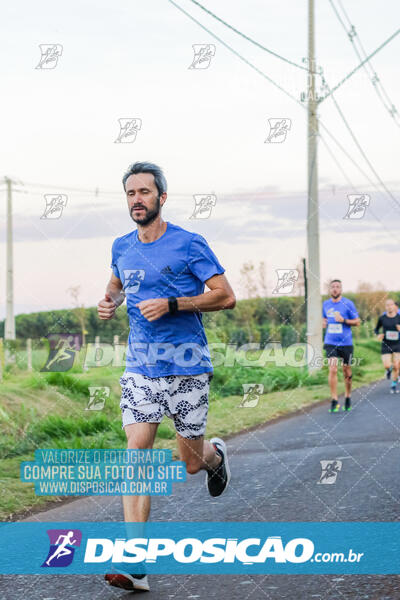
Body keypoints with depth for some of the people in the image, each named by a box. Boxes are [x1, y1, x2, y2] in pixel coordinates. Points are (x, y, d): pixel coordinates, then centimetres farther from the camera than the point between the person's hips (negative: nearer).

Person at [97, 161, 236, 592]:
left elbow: (226, 296, -8)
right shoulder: (122, 247, 9)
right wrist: (110, 301, 6)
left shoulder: (189, 245, -7)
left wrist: (172, 304, -19)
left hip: (187, 365, -3)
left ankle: (216, 455, 45)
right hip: (139, 366, 3)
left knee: (190, 462, 5)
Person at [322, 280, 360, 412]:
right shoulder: (326, 304, 7)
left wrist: (343, 320, -16)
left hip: (346, 343, -1)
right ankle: (334, 401, -9)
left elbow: (357, 322, -1)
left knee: (347, 371, 8)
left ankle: (348, 398, 28)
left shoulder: (348, 304, -4)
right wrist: (324, 323, 3)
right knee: (332, 370, -13)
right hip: (330, 343, 1)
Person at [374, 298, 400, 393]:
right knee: (387, 366, -11)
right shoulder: (382, 318, -1)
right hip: (386, 345, 0)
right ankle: (389, 369, 26)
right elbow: (376, 329, 12)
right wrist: (378, 335, -8)